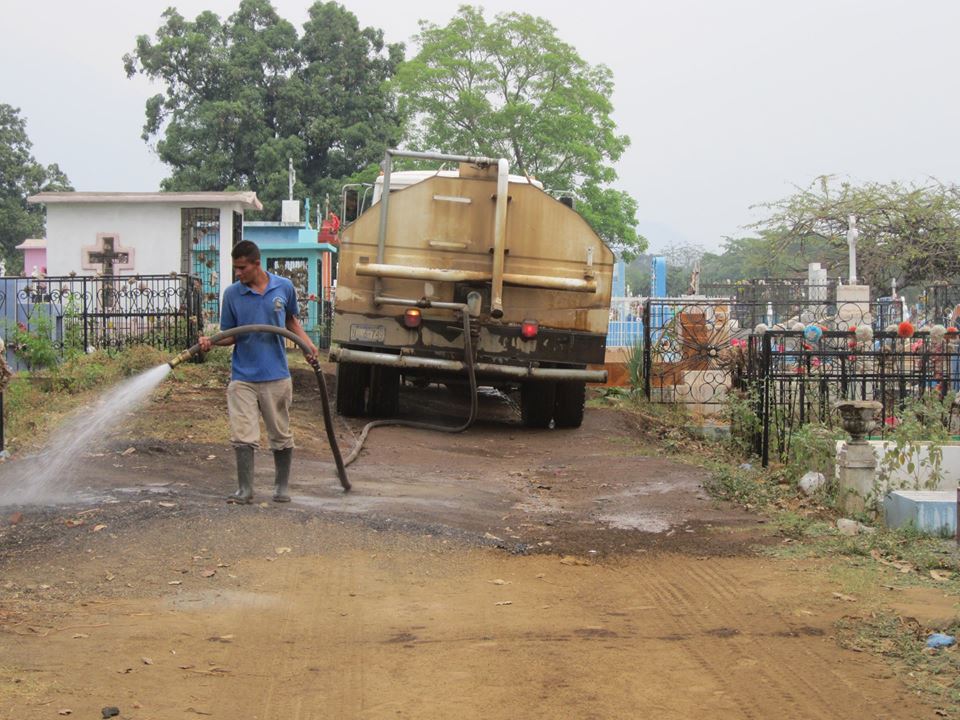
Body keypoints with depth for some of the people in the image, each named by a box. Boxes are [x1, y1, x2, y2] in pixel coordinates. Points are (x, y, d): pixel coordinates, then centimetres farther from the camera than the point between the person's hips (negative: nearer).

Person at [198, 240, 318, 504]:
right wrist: (211, 342, -16)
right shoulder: (232, 293, -3)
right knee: (243, 436, -6)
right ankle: (245, 490, -1)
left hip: (276, 376, 1)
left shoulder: (284, 287, 0)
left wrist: (306, 344, 2)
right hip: (242, 377, -1)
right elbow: (230, 334, 3)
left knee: (281, 435, 9)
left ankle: (281, 487, 23)